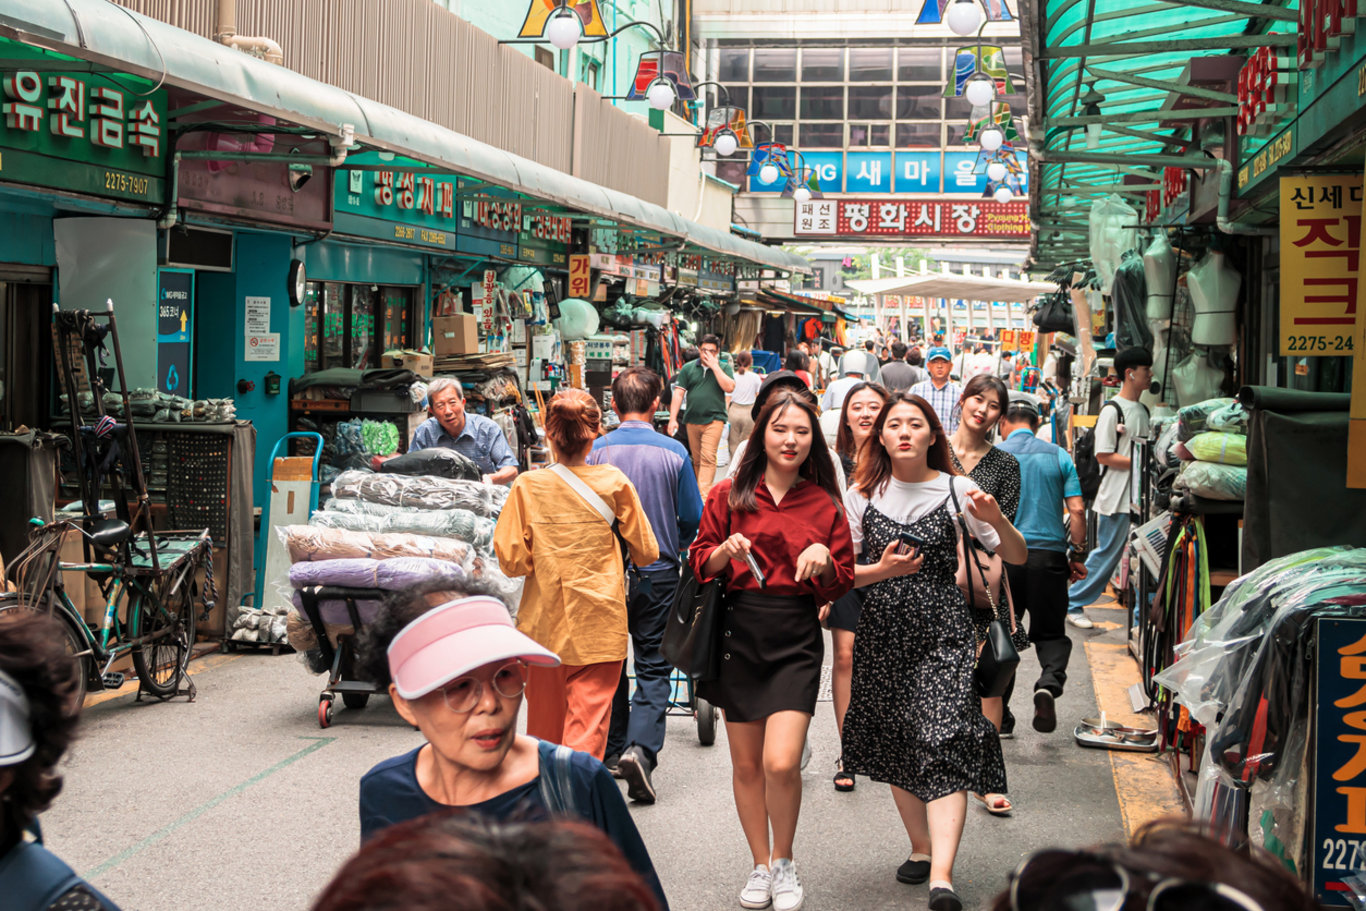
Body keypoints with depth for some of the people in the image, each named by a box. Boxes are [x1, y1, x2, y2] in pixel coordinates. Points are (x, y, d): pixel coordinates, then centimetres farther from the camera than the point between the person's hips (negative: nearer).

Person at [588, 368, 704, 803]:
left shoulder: (596, 450, -8)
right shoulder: (673, 453, -8)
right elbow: (693, 520, 0)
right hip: (658, 572, -1)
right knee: (653, 665, 4)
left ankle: (613, 747, 26)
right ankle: (641, 748, -14)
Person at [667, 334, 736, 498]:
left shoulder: (724, 368, 6)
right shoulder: (688, 368, 9)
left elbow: (729, 387, -11)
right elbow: (678, 393, 6)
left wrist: (714, 366, -11)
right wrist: (672, 419, -1)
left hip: (714, 419, -3)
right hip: (692, 420, 3)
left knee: (708, 458, -15)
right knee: (696, 459, 9)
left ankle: (703, 495, -23)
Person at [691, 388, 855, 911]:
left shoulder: (825, 506, 4)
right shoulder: (730, 495, 4)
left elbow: (840, 585, 8)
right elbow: (700, 564, 6)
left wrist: (824, 560, -13)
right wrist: (726, 550, -13)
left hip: (796, 641, -1)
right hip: (739, 634, 1)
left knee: (781, 764, -14)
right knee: (746, 766, 8)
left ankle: (784, 862, 12)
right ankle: (760, 866, 28)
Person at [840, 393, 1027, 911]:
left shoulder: (955, 490, 2)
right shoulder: (862, 496, 5)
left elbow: (1017, 557, 1)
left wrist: (996, 519, -18)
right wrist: (882, 570, -14)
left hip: (943, 632, -2)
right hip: (882, 632, 3)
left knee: (944, 742, -14)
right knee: (895, 745, 10)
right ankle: (921, 848, 29)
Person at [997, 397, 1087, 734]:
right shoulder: (1058, 456, 6)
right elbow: (1077, 510, 0)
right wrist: (1078, 555, 8)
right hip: (1050, 554, 1)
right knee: (1051, 633, 12)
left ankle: (997, 714, 11)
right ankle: (1049, 684, -17)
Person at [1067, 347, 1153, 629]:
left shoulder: (1143, 410, 15)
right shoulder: (1111, 410, -10)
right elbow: (1103, 455, -15)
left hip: (1141, 495, 8)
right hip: (1116, 496, -8)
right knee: (1106, 553, -2)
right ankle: (1073, 604, 9)